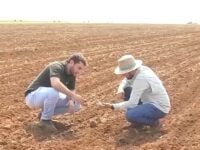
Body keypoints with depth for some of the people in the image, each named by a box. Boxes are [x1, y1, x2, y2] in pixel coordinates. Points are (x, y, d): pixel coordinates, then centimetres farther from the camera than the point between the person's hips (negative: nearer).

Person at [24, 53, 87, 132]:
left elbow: (71, 91, 2)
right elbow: (55, 84, -44)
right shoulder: (57, 67, -25)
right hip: (33, 96, -8)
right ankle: (45, 120, -16)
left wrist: (71, 102, -19)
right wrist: (73, 95, -39)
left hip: (48, 97, 8)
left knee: (76, 104, -4)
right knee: (54, 91, -39)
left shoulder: (72, 74, 1)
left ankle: (45, 113, 6)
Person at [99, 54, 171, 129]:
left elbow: (132, 104, -28)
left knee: (129, 116, -29)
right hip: (152, 102, 9)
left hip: (159, 108, -9)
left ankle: (153, 121, -3)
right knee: (126, 90, 7)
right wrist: (120, 90, -9)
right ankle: (137, 115, 12)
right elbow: (125, 82, 13)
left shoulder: (140, 78, -30)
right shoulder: (140, 69, -2)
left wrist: (112, 106, -23)